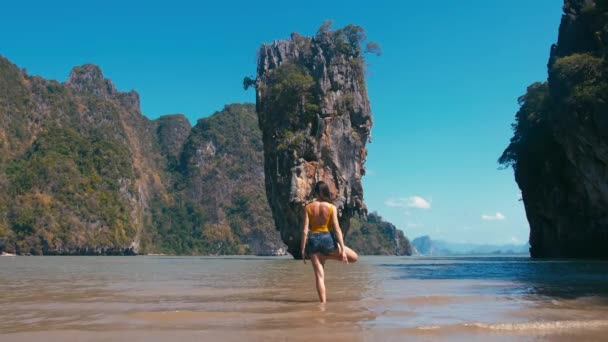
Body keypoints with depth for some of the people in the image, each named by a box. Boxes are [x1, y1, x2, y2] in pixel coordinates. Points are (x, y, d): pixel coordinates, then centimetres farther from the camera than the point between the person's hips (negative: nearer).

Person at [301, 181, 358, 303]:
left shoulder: (308, 207, 2)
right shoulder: (331, 207, -3)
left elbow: (305, 230, -2)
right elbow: (337, 230, -7)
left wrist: (303, 250, 3)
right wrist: (343, 250, -5)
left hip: (313, 240, 3)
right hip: (327, 239, -3)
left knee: (319, 276, 4)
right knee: (354, 257, 15)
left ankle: (323, 302, -2)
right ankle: (327, 256, 2)